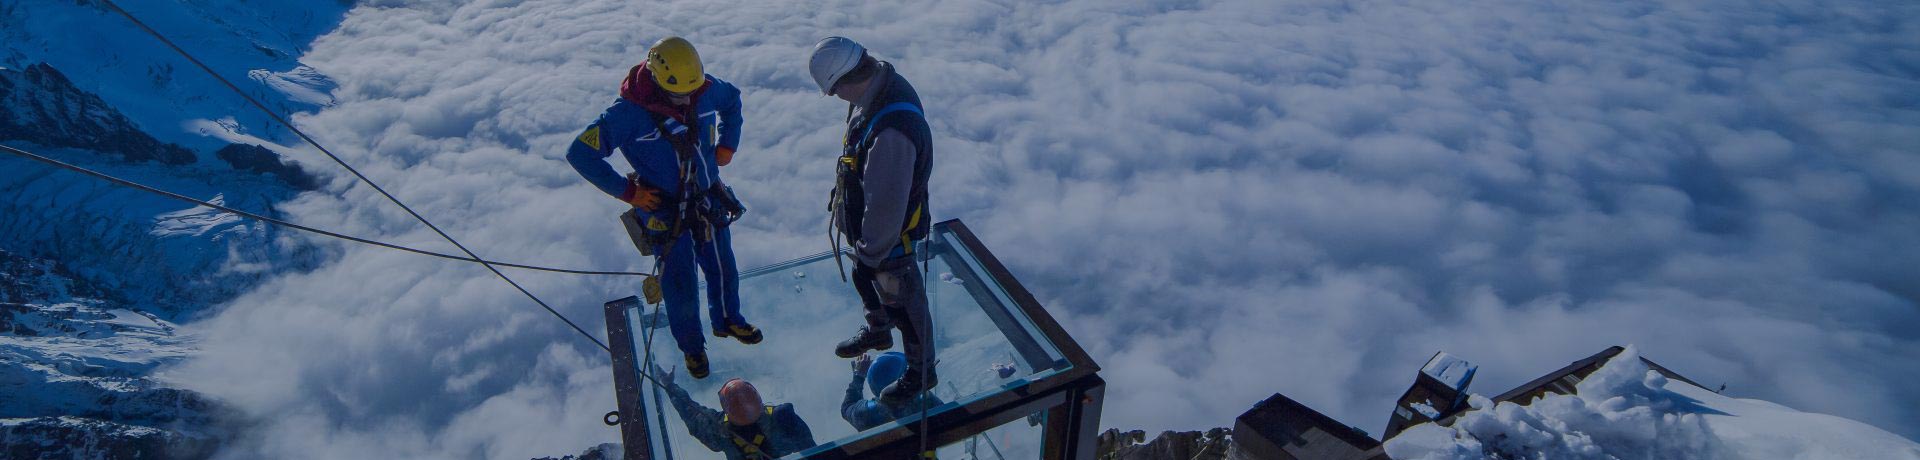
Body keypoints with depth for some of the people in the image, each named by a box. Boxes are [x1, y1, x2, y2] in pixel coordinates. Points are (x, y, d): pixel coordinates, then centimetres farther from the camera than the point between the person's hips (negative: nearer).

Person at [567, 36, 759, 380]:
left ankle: (728, 321, 49)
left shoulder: (706, 90, -11)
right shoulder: (629, 113, -25)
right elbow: (580, 154, -21)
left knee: (723, 269, 21)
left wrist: (727, 144, 4)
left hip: (709, 201, 5)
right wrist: (627, 191, -18)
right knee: (680, 285, 9)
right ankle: (691, 346, 35)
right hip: (665, 213, -4)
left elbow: (732, 100, 14)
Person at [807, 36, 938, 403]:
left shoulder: (891, 131, -42)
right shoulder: (882, 82, -10)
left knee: (901, 298, 13)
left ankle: (922, 371, 37)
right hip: (866, 218, 9)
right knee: (866, 280, 31)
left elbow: (886, 206, -34)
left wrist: (870, 254, -20)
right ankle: (878, 331, 60)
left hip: (889, 232, -9)